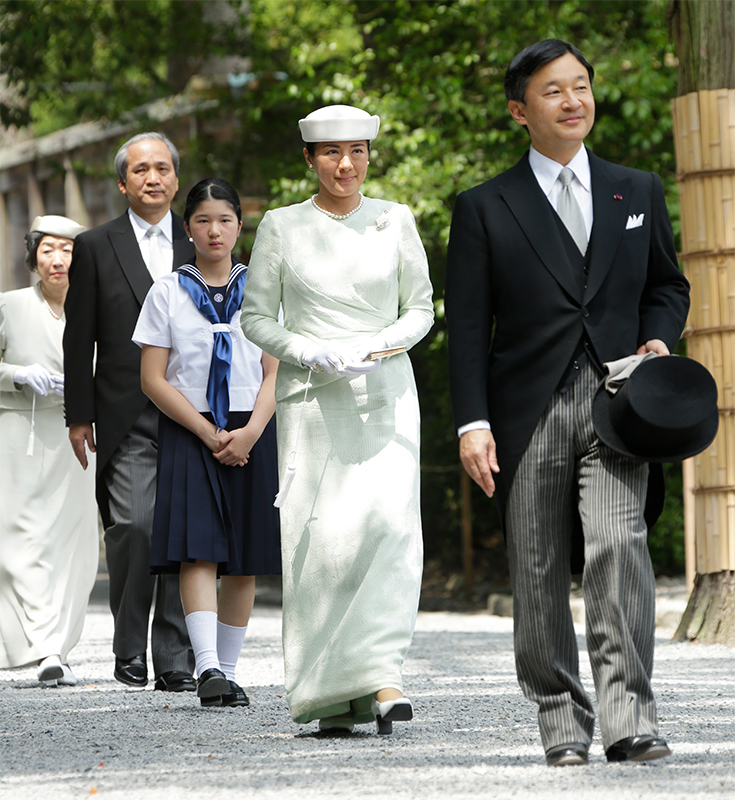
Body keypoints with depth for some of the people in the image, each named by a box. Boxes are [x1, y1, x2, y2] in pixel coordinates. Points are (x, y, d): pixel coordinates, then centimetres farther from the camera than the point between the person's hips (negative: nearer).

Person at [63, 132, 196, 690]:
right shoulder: (96, 247, 7)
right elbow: (79, 338, 6)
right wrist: (79, 415, 0)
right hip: (127, 419, -2)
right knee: (133, 525, -14)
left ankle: (176, 663, 3)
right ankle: (130, 651, 0)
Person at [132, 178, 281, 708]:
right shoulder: (167, 293, 5)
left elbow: (276, 374, 5)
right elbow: (153, 379, 0)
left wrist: (249, 432, -11)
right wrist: (209, 433, -9)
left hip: (251, 432, 2)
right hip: (189, 432, -2)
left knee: (244, 562, 2)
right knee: (198, 550, -16)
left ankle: (228, 670, 11)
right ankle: (208, 668, -26)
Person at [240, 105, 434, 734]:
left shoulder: (395, 221, 8)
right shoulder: (282, 227, 5)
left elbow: (422, 307, 12)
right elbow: (256, 316, 7)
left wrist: (389, 342, -7)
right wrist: (307, 353, -9)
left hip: (386, 395, 0)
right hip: (311, 399, 0)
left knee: (389, 525, -16)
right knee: (319, 537, -5)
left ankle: (380, 675, -19)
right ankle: (328, 692, 3)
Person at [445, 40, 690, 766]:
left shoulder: (637, 193, 15)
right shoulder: (484, 209, 6)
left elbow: (667, 284, 25)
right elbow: (468, 325, 3)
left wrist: (658, 339, 3)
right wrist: (473, 422, -7)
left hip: (613, 405, 0)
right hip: (529, 412, 0)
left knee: (618, 544, -18)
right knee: (538, 576, 2)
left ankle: (628, 719, -22)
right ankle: (562, 723, 12)